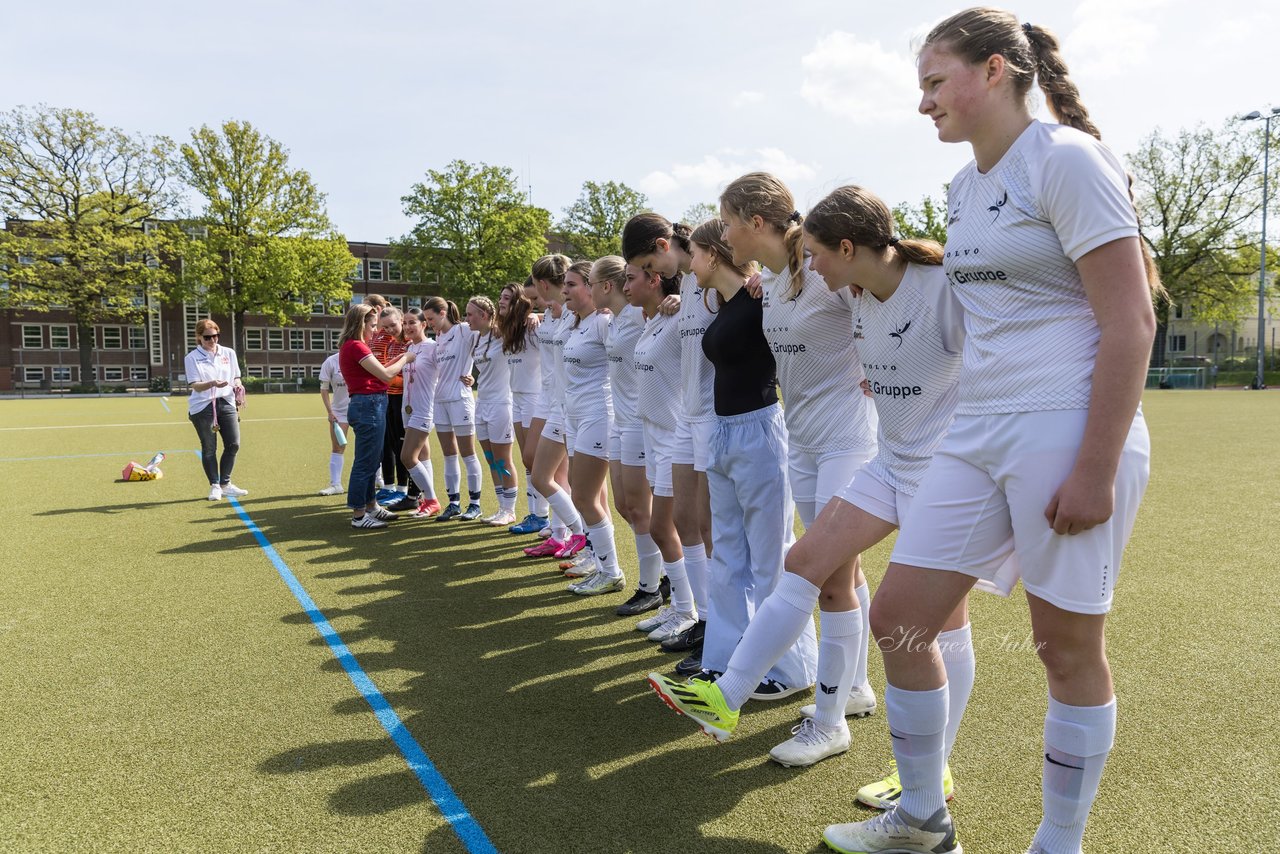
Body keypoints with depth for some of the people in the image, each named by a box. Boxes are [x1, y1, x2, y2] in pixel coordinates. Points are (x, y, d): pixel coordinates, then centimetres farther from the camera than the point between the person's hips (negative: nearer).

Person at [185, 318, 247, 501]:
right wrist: (213, 383, -31)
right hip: (203, 407, -4)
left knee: (233, 444, -1)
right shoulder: (192, 358, -4)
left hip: (226, 403, 4)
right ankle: (214, 486, 13)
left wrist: (237, 385, -7)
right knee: (209, 448, 2)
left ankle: (225, 484, 15)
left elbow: (236, 376, 16)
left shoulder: (229, 353, 8)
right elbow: (195, 385, -12)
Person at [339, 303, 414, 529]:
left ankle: (370, 506, 30)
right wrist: (405, 359, -3)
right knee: (365, 462, -4)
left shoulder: (350, 347, 16)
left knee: (370, 461, 19)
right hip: (369, 405, -11)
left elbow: (376, 371, 17)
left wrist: (397, 360, 12)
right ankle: (358, 515, 3)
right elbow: (385, 374, -17)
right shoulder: (356, 346, -15)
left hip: (367, 405, 11)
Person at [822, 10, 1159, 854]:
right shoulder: (963, 188, 15)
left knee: (1067, 644, 5)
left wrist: (1096, 470, -18)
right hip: (978, 435, 8)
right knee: (897, 616, 6)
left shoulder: (1064, 158, -9)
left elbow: (1131, 322, -14)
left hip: (1068, 433, -8)